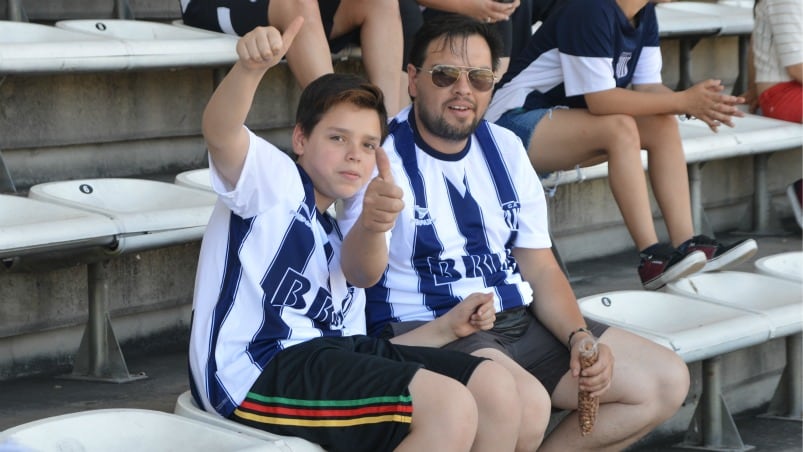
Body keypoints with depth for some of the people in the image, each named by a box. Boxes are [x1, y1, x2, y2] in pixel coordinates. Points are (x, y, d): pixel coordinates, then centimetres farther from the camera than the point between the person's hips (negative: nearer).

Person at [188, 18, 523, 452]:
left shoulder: (341, 244, 29)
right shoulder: (273, 177, 5)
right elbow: (219, 133, -19)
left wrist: (448, 327, 20)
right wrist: (250, 67, -40)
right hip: (256, 371, -8)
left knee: (495, 388, 0)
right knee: (450, 408, -24)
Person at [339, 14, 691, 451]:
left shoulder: (505, 149, 12)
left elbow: (540, 268, 14)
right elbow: (359, 273, -28)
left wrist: (580, 337, -4)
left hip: (516, 320, 8)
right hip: (423, 332, -8)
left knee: (666, 382, 1)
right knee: (526, 404, -37)